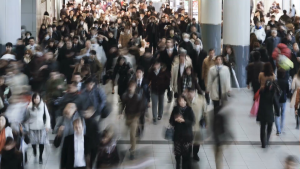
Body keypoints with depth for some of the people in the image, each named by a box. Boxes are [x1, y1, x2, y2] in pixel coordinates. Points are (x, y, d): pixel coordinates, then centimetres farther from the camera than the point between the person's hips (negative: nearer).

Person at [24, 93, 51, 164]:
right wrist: (26, 128, 3)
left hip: (41, 127, -1)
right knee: (33, 141, 6)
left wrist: (47, 126, -13)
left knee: (41, 142, -4)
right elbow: (27, 118, 3)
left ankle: (40, 157, 14)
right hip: (32, 127, 1)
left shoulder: (43, 106, -9)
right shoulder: (29, 107, -7)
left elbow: (47, 116, -3)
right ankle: (34, 151, 41)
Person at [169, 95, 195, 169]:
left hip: (187, 135, -2)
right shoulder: (175, 109, 1)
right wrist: (176, 120, -19)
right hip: (177, 134, 2)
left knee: (186, 154, -2)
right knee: (177, 153, 10)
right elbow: (171, 121, 2)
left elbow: (192, 122, -11)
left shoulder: (189, 110, -7)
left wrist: (183, 120, -24)